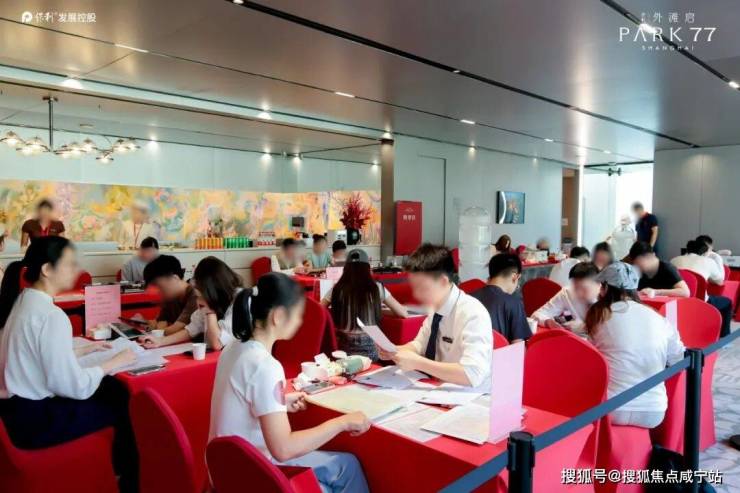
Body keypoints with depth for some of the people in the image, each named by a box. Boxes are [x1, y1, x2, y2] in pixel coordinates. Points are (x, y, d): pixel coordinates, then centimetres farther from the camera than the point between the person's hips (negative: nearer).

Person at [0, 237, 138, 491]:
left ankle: (119, 466, 28)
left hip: (22, 404, 9)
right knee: (122, 407, 3)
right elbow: (75, 387, -26)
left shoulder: (24, 300, 4)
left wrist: (83, 350, 13)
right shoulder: (51, 315, -26)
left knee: (116, 389, 13)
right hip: (35, 418, -9)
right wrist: (112, 363, -12)